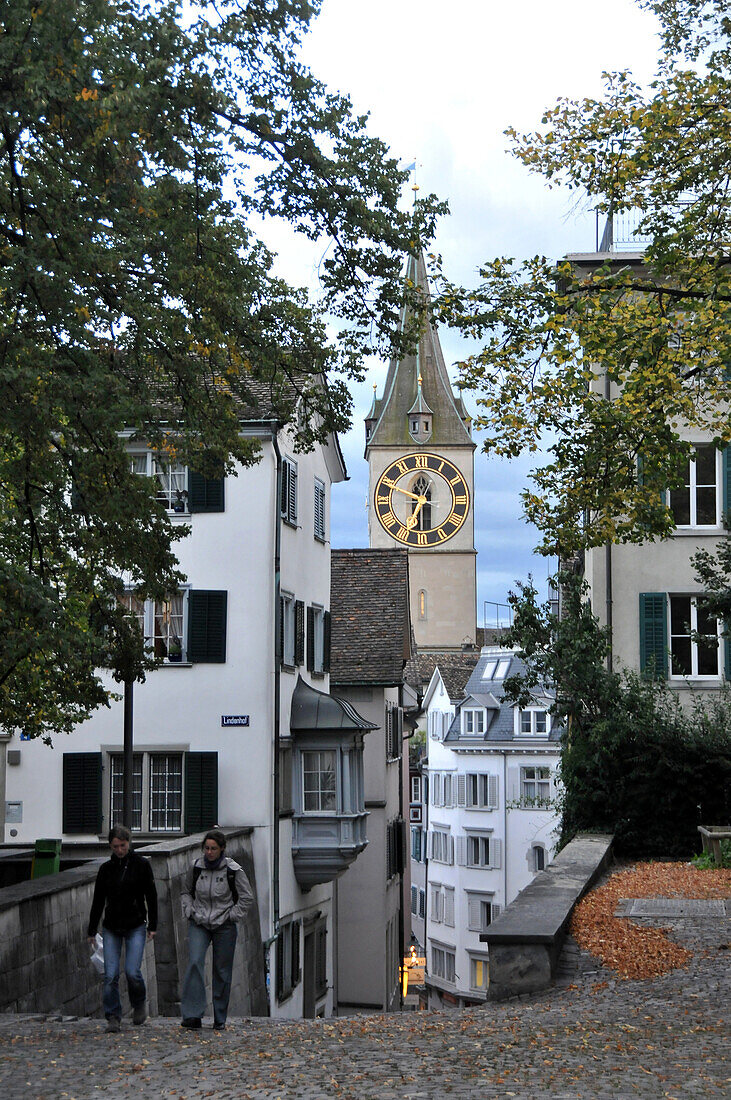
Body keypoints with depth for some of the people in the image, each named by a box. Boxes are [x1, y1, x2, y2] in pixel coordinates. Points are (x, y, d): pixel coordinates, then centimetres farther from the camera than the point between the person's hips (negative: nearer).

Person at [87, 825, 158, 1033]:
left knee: (132, 971, -12)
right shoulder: (106, 869, 6)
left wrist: (152, 925, -3)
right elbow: (98, 901, 11)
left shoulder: (141, 865, -1)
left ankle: (139, 1004, 16)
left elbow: (151, 896, 1)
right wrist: (91, 930, 11)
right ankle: (113, 1017, 4)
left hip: (135, 926, -2)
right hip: (111, 929, 3)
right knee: (110, 975, -6)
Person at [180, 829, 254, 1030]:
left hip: (224, 926, -1)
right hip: (199, 925, 1)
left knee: (222, 971, 2)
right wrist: (189, 912, 3)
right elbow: (186, 893, 17)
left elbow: (247, 898, 2)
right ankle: (192, 1015, -23)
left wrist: (232, 916, -6)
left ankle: (220, 1019, 14)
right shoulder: (195, 867, 1)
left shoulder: (233, 870, -7)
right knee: (194, 963, -18)